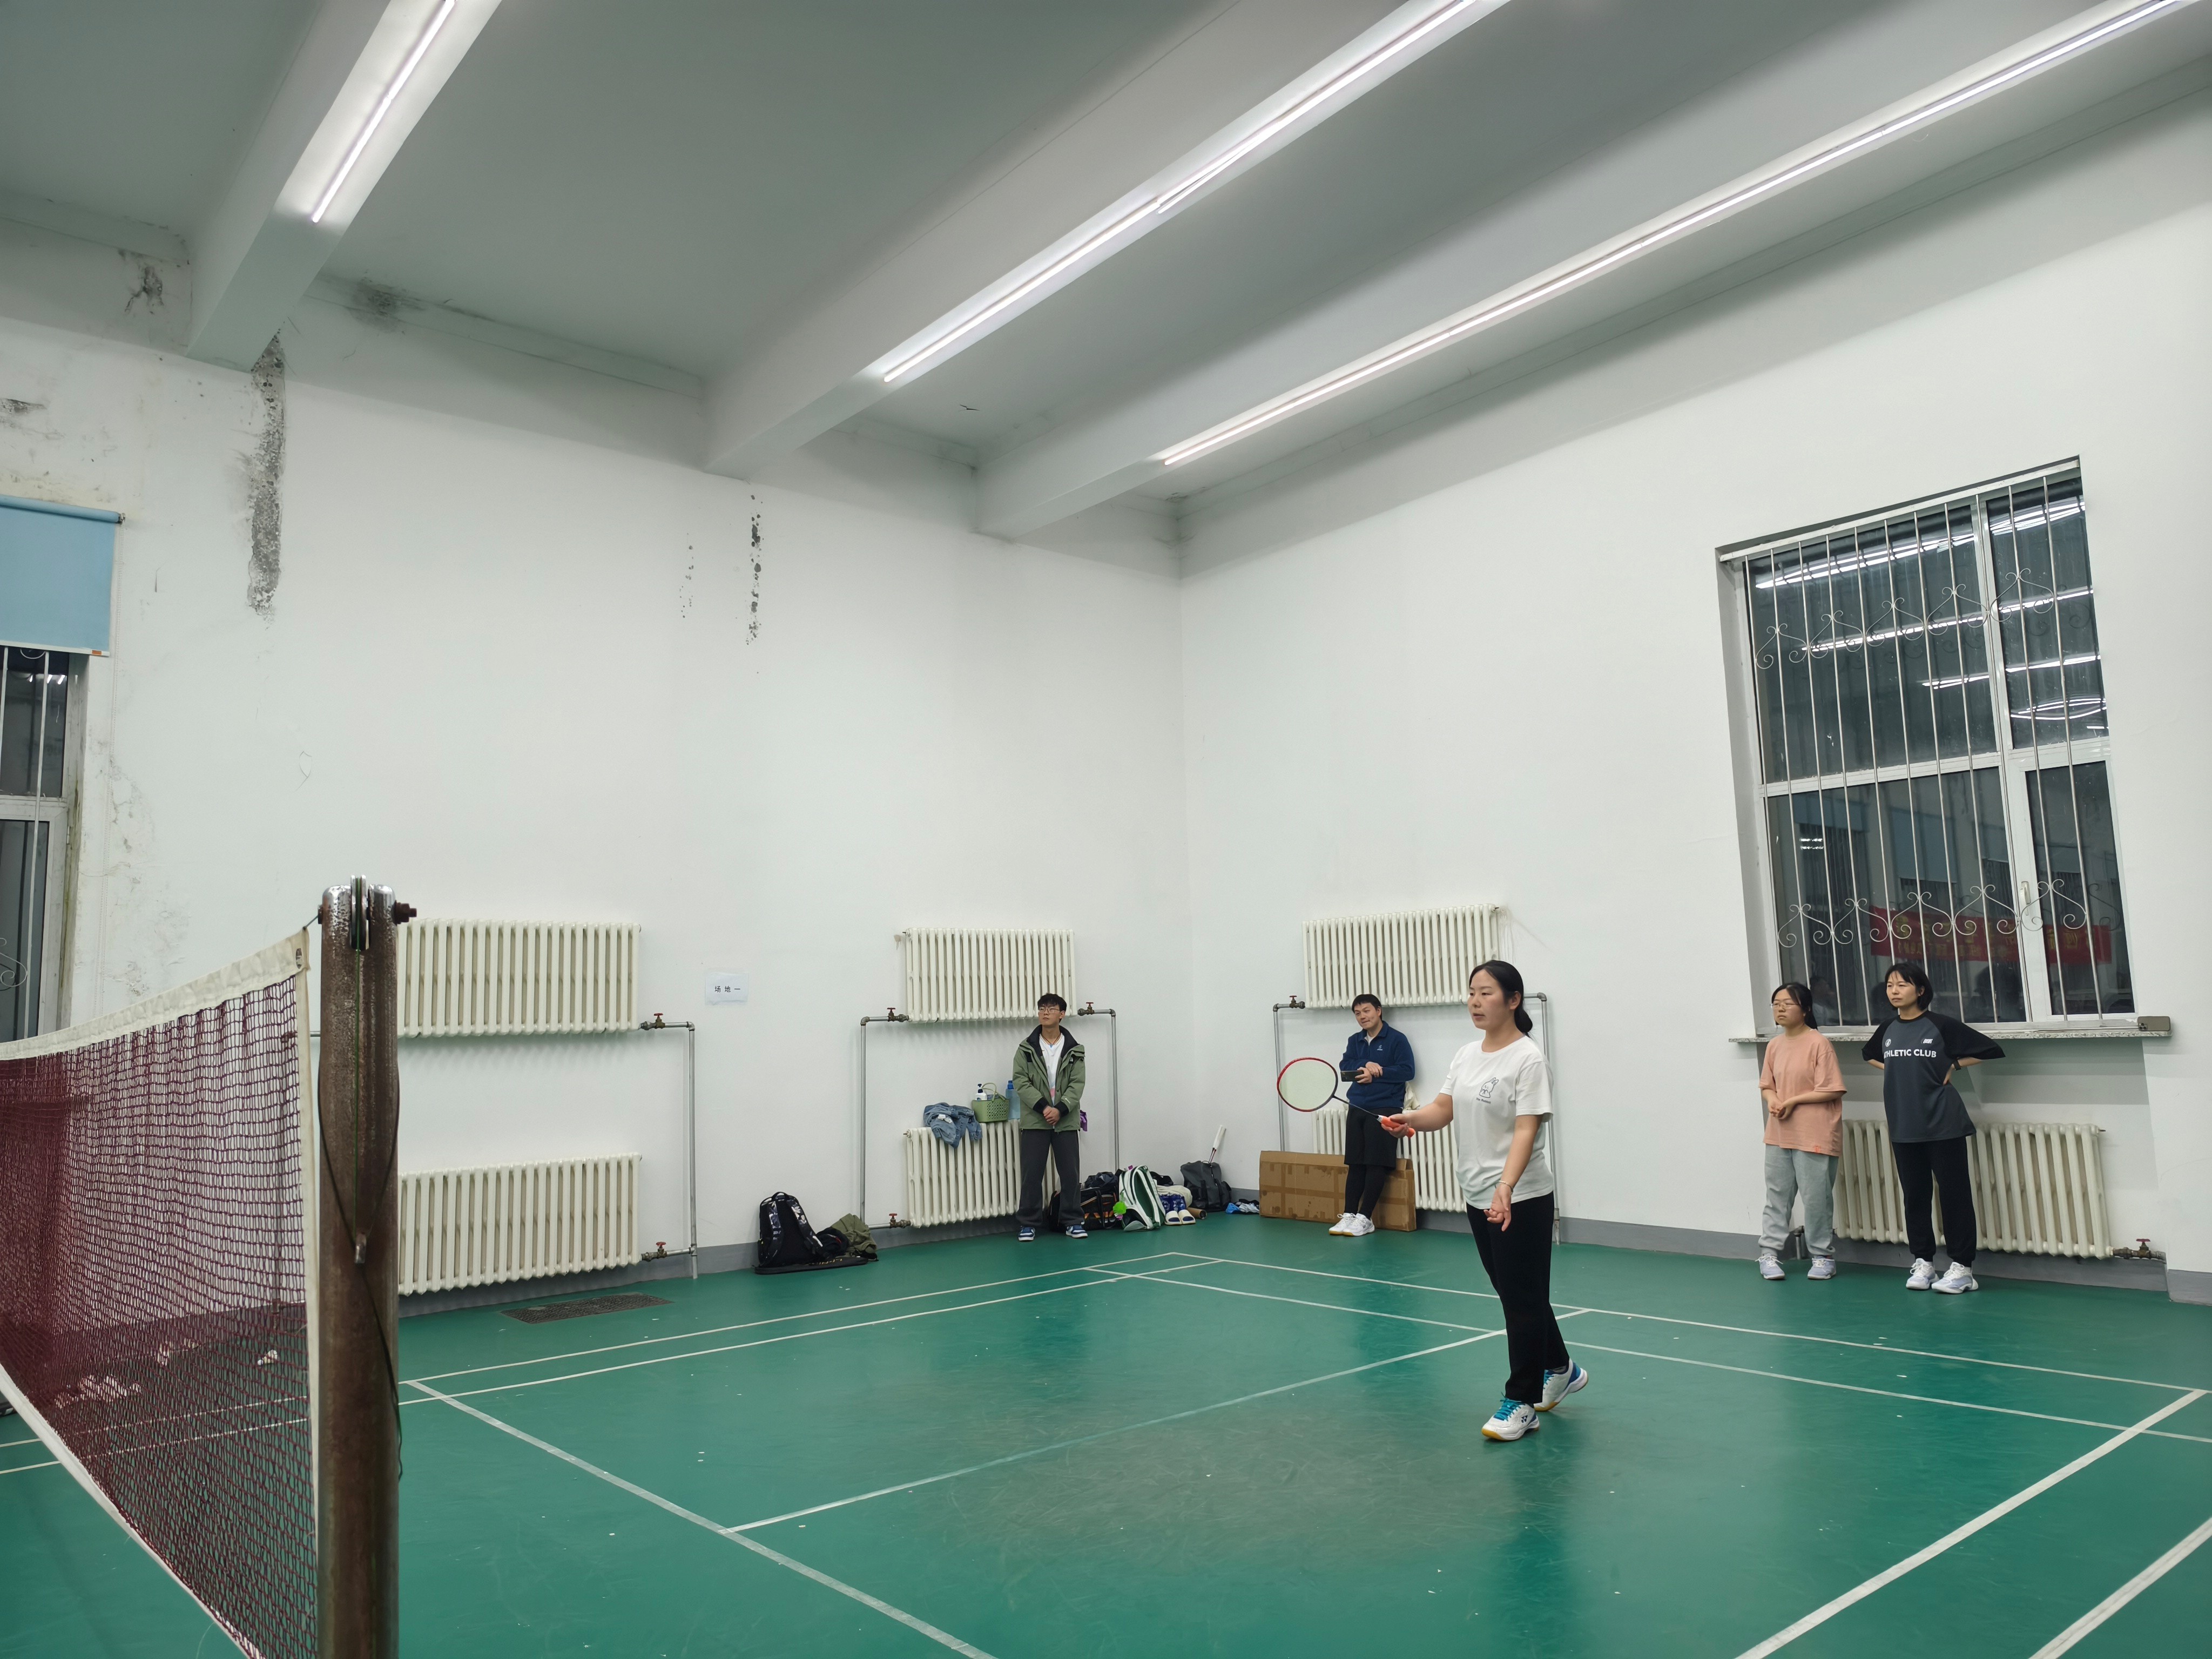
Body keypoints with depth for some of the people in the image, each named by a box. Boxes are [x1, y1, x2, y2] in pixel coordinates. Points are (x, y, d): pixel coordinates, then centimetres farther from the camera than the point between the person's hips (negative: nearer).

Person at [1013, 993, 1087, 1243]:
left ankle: (1073, 1221, 17)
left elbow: (1077, 1084, -2)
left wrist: (1060, 1109, -17)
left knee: (1071, 1173, 5)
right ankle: (1028, 1223, 11)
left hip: (1066, 1120, 1)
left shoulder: (1074, 1050, 3)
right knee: (1032, 1174, 1)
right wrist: (1043, 1107, -16)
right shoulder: (1026, 1049, 2)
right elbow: (1021, 1082, -4)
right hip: (1034, 1121, -1)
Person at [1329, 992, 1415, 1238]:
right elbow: (1344, 1068, 2)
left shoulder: (1397, 1039, -2)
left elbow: (1407, 1071, -11)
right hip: (1357, 1108, 5)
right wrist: (1366, 1065, -15)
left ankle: (1365, 1218, -2)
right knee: (1355, 1164, 3)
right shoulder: (1354, 1041, 15)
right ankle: (1349, 1215, 6)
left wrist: (1376, 1073, -13)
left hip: (1385, 1109, -5)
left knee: (1376, 1164, -5)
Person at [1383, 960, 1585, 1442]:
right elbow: (1443, 1107, 3)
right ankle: (1559, 1370, 40)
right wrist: (1410, 1119, -18)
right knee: (1517, 1294, 20)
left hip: (1520, 1201, -8)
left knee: (1522, 1299, 2)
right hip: (1478, 1197, 8)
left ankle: (1521, 1403, 13)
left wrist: (1506, 1189, -34)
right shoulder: (1467, 1055, 7)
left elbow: (1527, 1130, -22)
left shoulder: (1527, 1059, -15)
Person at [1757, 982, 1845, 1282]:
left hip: (1814, 1136, -6)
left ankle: (1823, 1257, 16)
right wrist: (1772, 1100, -5)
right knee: (1777, 1195, 8)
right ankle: (1769, 1254, 14)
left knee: (1816, 1198, 2)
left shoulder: (1819, 1044, -10)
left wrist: (1793, 1101, -15)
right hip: (1779, 1134, 6)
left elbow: (1832, 1090, -12)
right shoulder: (1774, 1046, 9)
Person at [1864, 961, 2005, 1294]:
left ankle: (1961, 1267, 7)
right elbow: (1869, 1055, 28)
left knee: (1954, 1194, 1)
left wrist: (1953, 1065, -5)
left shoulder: (1941, 1025, -7)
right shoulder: (1887, 1029, 7)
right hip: (1904, 1128, 5)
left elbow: (1991, 1050, -4)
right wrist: (1897, 1071, 12)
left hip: (1943, 1126, -5)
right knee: (1914, 1197, 10)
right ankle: (1922, 1262, 19)